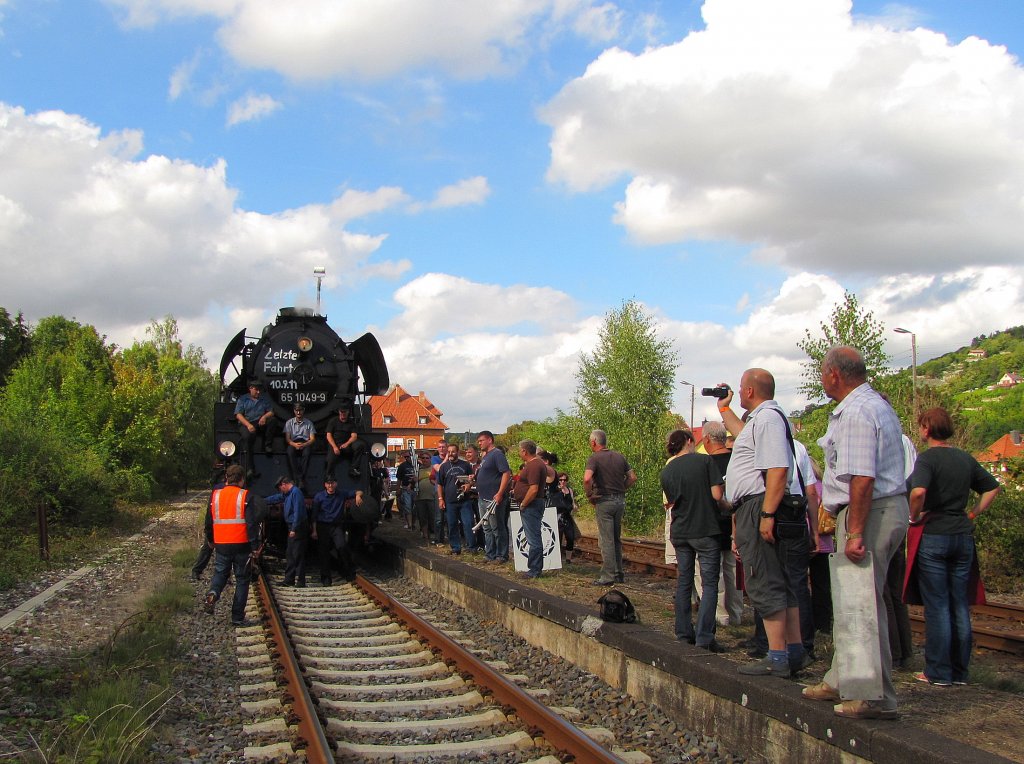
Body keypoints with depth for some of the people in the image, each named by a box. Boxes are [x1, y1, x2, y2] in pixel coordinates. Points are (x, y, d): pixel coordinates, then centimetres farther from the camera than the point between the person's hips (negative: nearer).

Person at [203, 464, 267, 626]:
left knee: (220, 572, 22)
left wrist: (211, 540, 28)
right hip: (241, 545, -3)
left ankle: (213, 592, -11)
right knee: (242, 579, 7)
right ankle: (237, 617, 7)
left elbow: (209, 521, 12)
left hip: (221, 544, 3)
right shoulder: (246, 496, -8)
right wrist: (255, 546, -10)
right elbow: (252, 523, -14)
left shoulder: (215, 495, 4)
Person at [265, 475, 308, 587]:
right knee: (289, 554, 12)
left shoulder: (296, 493, -16)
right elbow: (276, 498, 31)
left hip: (297, 528, -10)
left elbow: (298, 512, -22)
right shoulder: (288, 493, 15)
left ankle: (300, 581, -5)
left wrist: (294, 529, -23)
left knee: (298, 555, -8)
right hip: (292, 528, 10)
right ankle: (289, 579, 18)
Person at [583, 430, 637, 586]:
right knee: (617, 539, 16)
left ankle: (608, 576, -1)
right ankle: (619, 574, 20)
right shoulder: (619, 456, 10)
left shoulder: (594, 458, -10)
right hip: (620, 500, 6)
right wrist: (621, 490, 14)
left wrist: (589, 495, -12)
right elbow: (632, 477, 12)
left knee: (606, 541, -2)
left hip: (604, 501, -6)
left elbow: (587, 478, -26)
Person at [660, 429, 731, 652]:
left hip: (680, 532, 4)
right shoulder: (705, 461, -7)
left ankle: (683, 633, 16)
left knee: (683, 582, 13)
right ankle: (704, 637, -8)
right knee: (709, 583, -1)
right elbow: (717, 495, -11)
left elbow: (671, 502, 9)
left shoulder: (666, 471, 4)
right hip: (706, 530, -4)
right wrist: (727, 507, 7)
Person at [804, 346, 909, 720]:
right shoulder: (876, 405, 19)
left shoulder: (857, 412, -17)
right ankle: (842, 680, 28)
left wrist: (855, 533, -24)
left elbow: (862, 478, -24)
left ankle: (877, 697, 0)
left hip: (870, 511, -11)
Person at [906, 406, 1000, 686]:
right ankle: (960, 671, 16)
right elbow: (992, 488, 19)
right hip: (963, 537, 6)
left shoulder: (928, 458, -11)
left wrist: (915, 516, -12)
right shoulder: (966, 459, 9)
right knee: (960, 606, 10)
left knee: (937, 607, 0)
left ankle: (938, 672, 5)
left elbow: (918, 491, -28)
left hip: (933, 537, -6)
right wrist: (974, 513, 15)